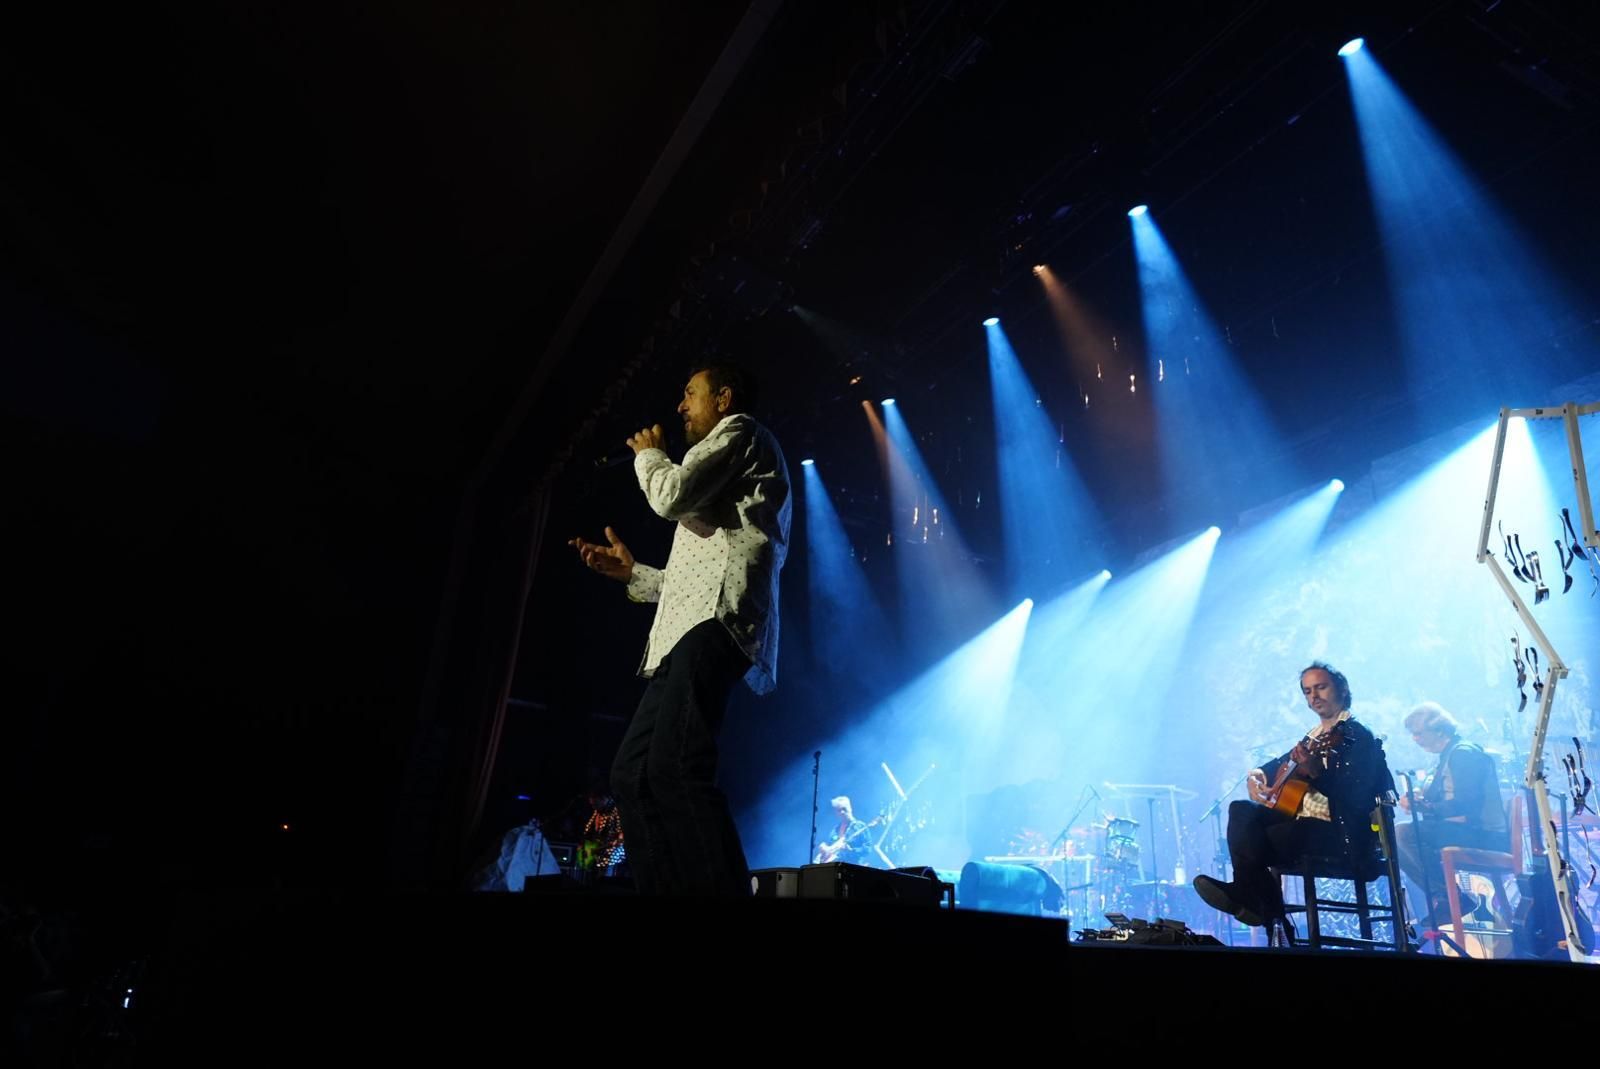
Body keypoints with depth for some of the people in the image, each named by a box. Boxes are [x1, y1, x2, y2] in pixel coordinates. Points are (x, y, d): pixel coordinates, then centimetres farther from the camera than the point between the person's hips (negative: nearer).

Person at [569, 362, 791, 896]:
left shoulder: (739, 430, 9)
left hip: (715, 619, -11)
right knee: (634, 772, 4)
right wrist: (632, 572, 30)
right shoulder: (723, 483, 36)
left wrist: (648, 454, 12)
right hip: (692, 628, 11)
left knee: (674, 767, -25)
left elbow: (673, 495, -8)